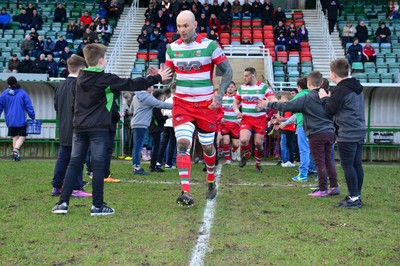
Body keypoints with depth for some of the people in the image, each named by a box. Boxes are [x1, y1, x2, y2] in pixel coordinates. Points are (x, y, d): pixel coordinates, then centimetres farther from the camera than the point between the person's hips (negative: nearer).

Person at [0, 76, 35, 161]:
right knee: (22, 136, 5)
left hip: (10, 120, 3)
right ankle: (16, 149, -18)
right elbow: (29, 106, -3)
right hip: (21, 120, -3)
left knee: (15, 136, 13)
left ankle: (16, 152, 8)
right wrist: (33, 117, 5)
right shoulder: (22, 93, -3)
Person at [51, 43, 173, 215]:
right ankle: (97, 205, 0)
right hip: (98, 128, -6)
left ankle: (63, 202, 3)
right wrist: (157, 78, 2)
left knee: (74, 163, 8)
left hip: (79, 127, 6)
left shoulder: (81, 77, 11)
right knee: (98, 165, -1)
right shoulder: (106, 79, -9)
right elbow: (132, 85, -7)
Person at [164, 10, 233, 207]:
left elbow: (227, 72, -4)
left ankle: (211, 181, 39)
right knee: (183, 143, -17)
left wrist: (219, 95, -17)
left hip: (206, 104, -1)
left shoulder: (209, 46, -8)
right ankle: (185, 192, -22)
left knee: (207, 146, 11)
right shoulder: (172, 48, 3)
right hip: (182, 104, 2)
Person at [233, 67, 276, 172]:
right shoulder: (241, 88, 5)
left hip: (260, 119, -1)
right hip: (246, 119, 1)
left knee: (259, 143, 2)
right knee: (244, 140, -20)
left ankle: (258, 164, 26)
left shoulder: (264, 87, -5)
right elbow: (235, 103, 15)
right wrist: (237, 112, -5)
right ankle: (246, 154, 13)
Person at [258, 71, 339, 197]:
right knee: (328, 160, 13)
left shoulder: (306, 98, -10)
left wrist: (268, 104, -2)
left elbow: (286, 106, -10)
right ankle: (334, 187, 14)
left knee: (319, 162, -1)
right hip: (329, 132, 6)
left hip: (316, 134, -6)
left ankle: (323, 189, 2)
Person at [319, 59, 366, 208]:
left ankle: (353, 198, -4)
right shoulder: (357, 88, 15)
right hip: (360, 133, 9)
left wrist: (324, 98, 4)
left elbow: (330, 110, -13)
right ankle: (357, 196, 17)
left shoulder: (342, 90, -15)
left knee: (347, 165, -4)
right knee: (357, 165, 11)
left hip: (347, 135, -9)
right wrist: (330, 98, 15)